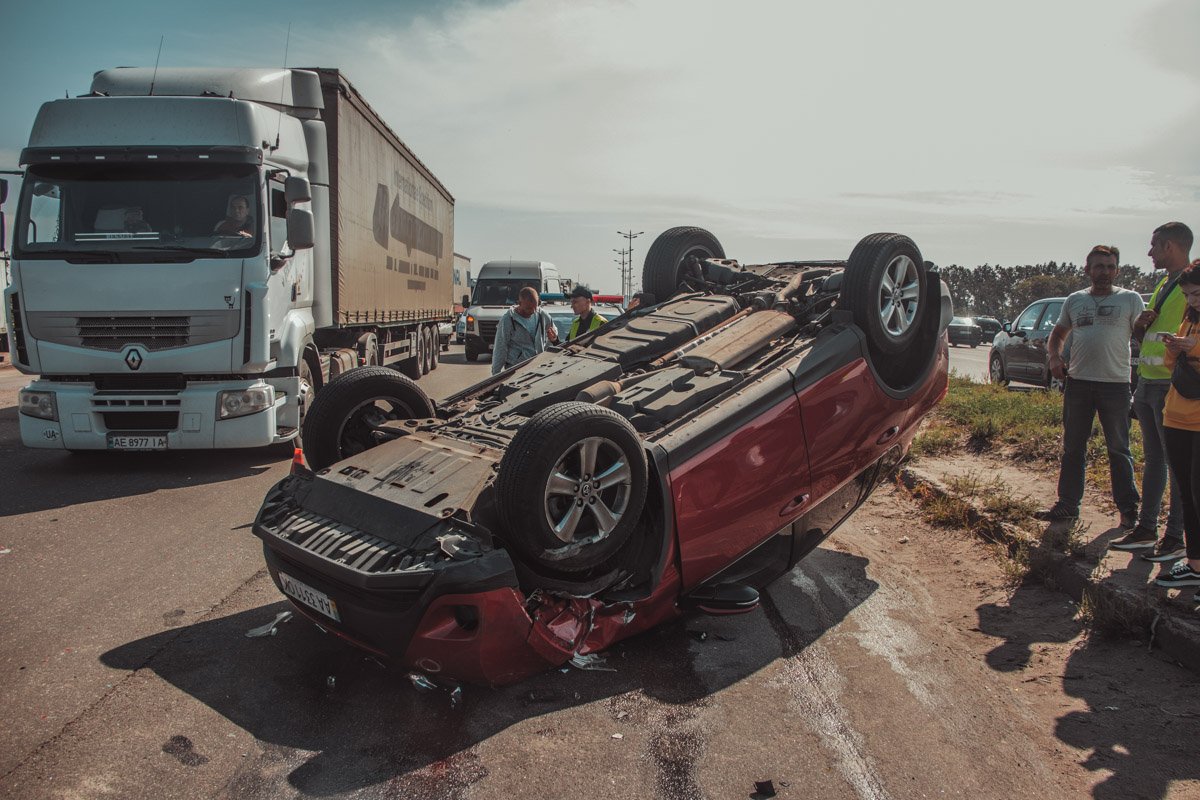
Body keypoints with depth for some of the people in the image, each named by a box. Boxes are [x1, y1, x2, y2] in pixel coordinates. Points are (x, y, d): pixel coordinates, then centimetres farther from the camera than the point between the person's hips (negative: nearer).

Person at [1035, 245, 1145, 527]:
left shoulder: (1131, 300, 2)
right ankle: (1068, 504, 17)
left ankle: (1128, 509, 13)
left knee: (1119, 450, 3)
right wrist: (1054, 356, 2)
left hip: (1115, 384, -3)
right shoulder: (1074, 300, 12)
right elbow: (1058, 333, 21)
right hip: (1078, 382, 3)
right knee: (1072, 448, 9)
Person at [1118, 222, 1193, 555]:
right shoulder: (1163, 285, 18)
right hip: (1147, 383, 9)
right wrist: (1140, 325, 3)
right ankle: (1146, 530, 21)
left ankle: (1175, 538, 6)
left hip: (1172, 388, -9)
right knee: (1153, 460, 13)